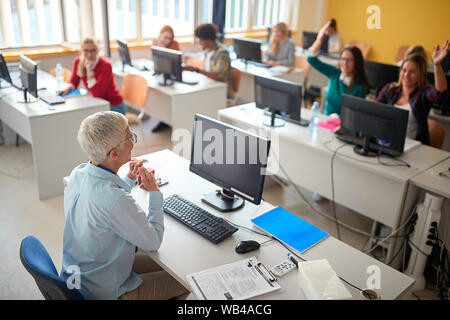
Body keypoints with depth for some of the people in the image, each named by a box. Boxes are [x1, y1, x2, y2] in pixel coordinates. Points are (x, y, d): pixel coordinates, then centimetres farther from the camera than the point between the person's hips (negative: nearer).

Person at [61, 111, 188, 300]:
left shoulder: (78, 173, -10)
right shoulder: (117, 201, -38)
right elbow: (154, 242, -20)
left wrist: (130, 179, 3)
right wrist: (154, 191, -12)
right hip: (102, 293, -8)